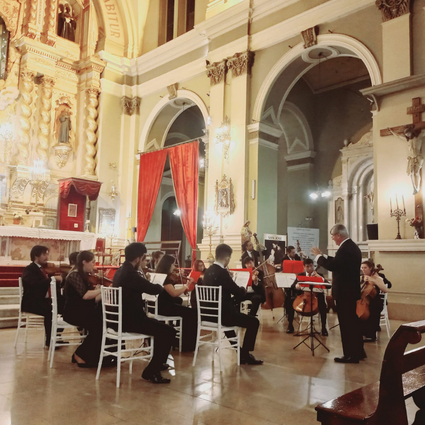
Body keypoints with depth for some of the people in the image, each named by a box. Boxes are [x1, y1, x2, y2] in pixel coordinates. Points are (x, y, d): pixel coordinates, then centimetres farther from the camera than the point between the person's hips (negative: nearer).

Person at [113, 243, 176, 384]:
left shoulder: (120, 271, 10)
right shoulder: (130, 274, -22)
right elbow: (155, 289, -20)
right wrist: (160, 286, 1)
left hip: (122, 317, 11)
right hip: (129, 320, -11)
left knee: (161, 327, 24)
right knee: (169, 332, -13)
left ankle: (157, 362, 37)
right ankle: (151, 372, -5)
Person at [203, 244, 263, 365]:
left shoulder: (208, 271, 5)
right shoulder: (222, 272, -20)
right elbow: (240, 294, -15)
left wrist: (237, 291, 16)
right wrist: (243, 289, 6)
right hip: (222, 314, -9)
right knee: (254, 322, 5)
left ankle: (239, 351, 42)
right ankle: (245, 354, 15)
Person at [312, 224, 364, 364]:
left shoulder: (345, 248, -21)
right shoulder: (352, 246, 11)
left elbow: (332, 266, -28)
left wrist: (318, 256, -14)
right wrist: (323, 255, 15)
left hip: (344, 291, -10)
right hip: (351, 290, 11)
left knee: (346, 323, -2)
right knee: (352, 321, 18)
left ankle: (350, 355, 7)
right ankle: (358, 352, 28)